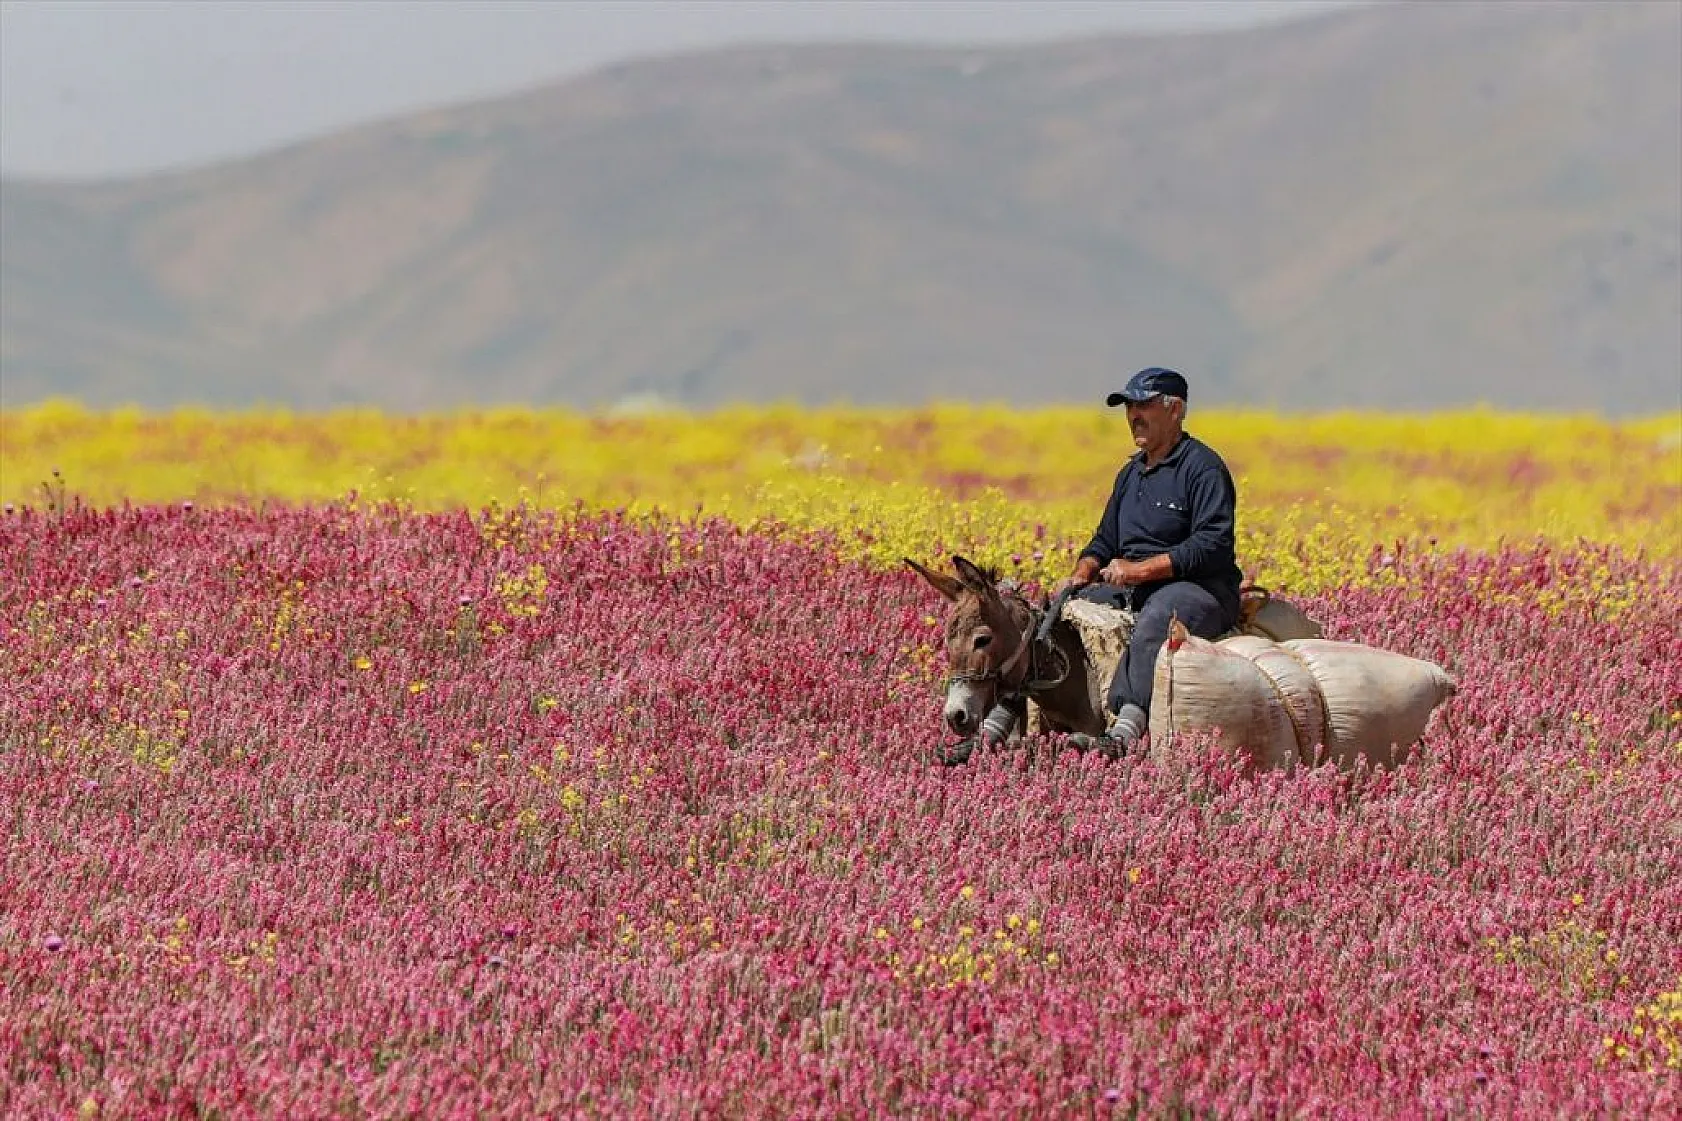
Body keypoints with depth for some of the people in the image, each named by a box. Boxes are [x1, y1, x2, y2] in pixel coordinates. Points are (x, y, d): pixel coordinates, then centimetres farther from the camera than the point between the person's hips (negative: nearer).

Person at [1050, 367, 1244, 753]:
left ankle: (1126, 728, -61)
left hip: (1198, 589, -9)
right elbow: (1105, 541, 26)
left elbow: (1212, 545, -18)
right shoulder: (1130, 473, 21)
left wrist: (1141, 570, -24)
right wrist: (1081, 573, 2)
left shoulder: (1203, 467, -7)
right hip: (1133, 590, 9)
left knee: (1156, 617, -42)